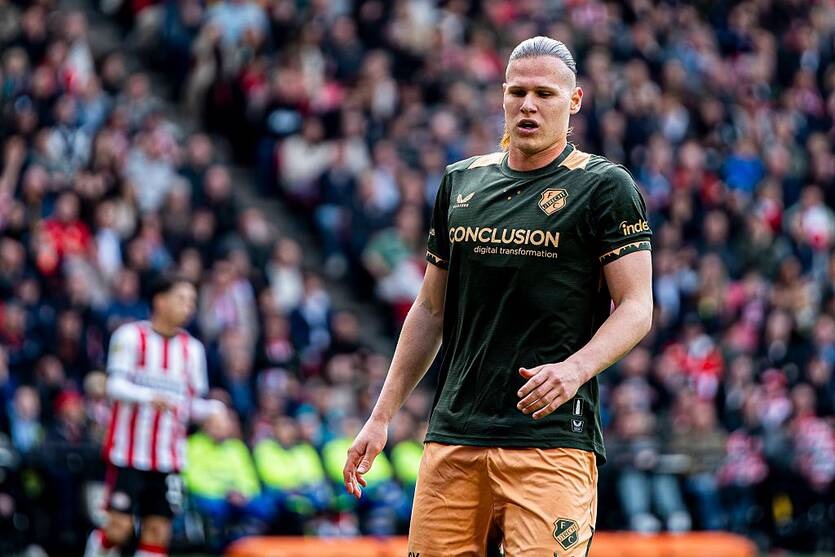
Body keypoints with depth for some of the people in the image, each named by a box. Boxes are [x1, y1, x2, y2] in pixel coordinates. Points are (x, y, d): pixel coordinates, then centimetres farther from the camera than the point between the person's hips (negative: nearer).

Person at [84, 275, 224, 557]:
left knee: (158, 530, 0)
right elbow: (115, 385, -15)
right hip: (128, 450, -5)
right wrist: (151, 396, -33)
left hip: (168, 457, 5)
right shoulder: (131, 336, -4)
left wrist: (214, 409, -9)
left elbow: (192, 404, 14)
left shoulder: (192, 348, 11)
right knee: (120, 526, -10)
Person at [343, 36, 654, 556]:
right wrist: (382, 416, 18)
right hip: (453, 435, 5)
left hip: (552, 436, -5)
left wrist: (575, 368, -23)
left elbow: (636, 308, -4)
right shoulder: (462, 181, 16)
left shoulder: (605, 186, 1)